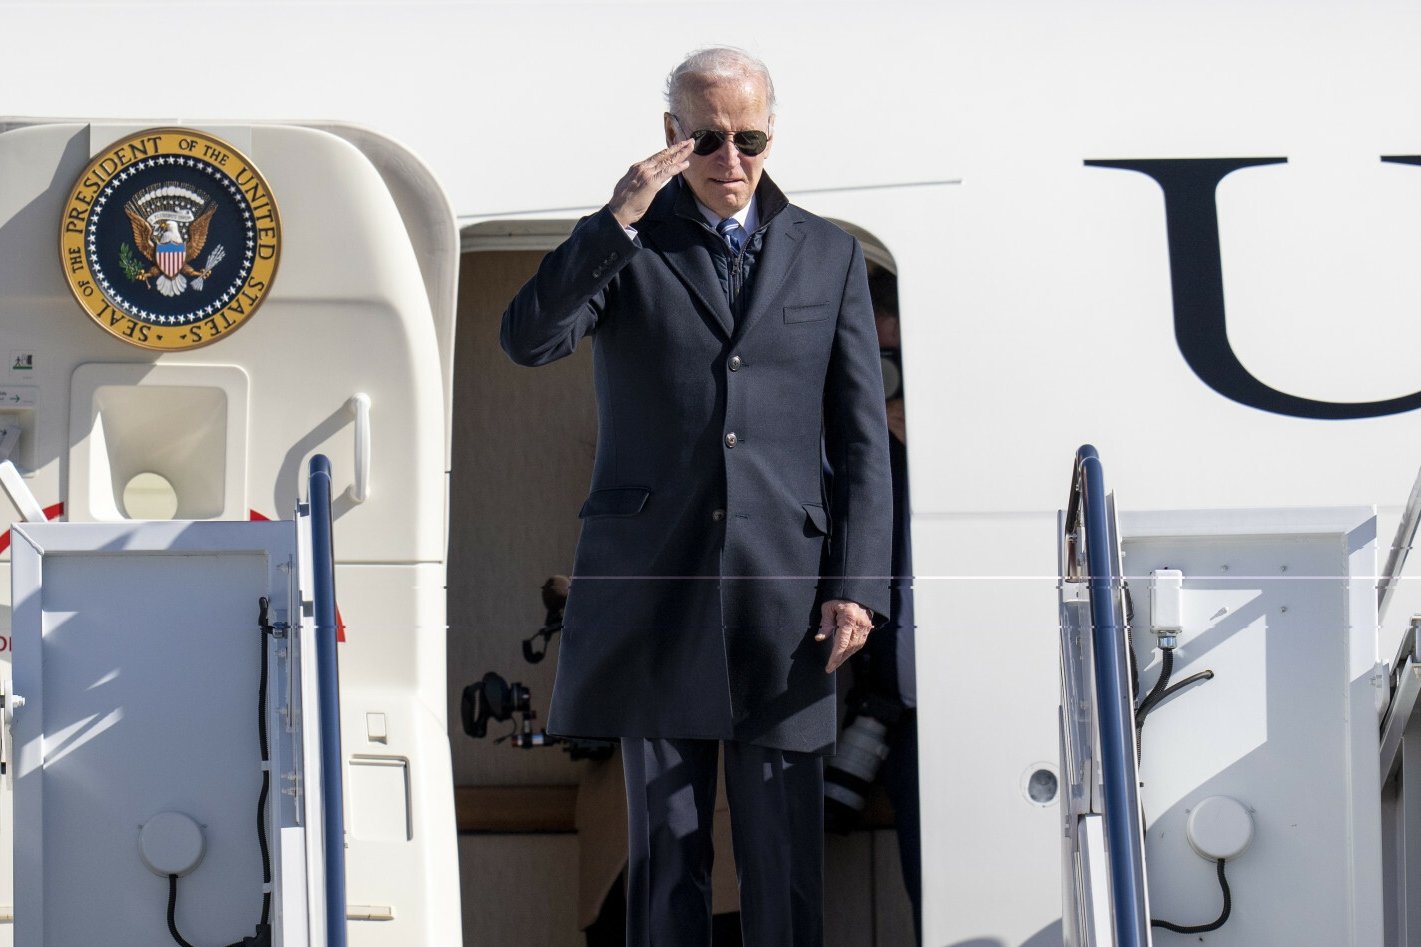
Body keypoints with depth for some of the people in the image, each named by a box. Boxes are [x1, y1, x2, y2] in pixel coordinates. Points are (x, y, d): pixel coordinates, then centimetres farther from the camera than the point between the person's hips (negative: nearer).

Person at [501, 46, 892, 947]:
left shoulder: (829, 256, 11)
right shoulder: (625, 246, 8)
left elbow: (863, 440, 9)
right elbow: (529, 339, -10)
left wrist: (856, 586, 0)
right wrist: (618, 220, -17)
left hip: (783, 588, 1)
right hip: (655, 582, -1)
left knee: (786, 853, 1)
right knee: (666, 843, 3)